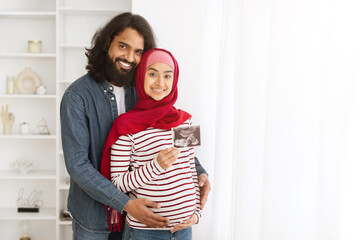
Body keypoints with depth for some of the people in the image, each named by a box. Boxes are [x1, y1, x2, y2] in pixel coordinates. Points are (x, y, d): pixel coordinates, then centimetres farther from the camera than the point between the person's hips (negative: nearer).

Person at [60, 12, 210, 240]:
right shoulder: (77, 96, -16)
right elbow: (77, 164, -20)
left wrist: (199, 171, -11)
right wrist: (125, 203, -26)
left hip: (135, 212, 4)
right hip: (93, 215, -4)